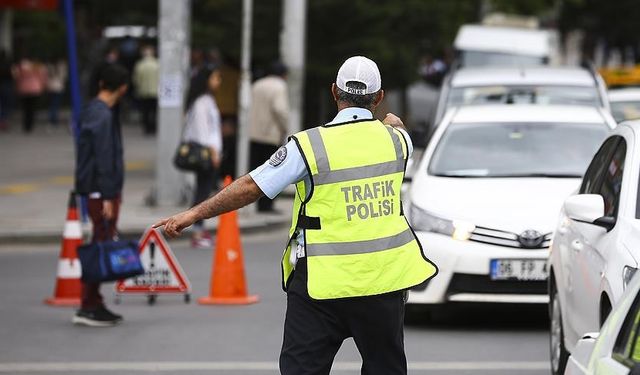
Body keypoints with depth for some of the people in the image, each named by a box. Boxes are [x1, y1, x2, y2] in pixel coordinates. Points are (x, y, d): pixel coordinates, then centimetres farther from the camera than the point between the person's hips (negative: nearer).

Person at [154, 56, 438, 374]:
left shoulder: (310, 145, -11)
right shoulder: (395, 139, 2)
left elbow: (251, 187, -10)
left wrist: (194, 214, -1)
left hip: (324, 284, -3)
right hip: (384, 278, 3)